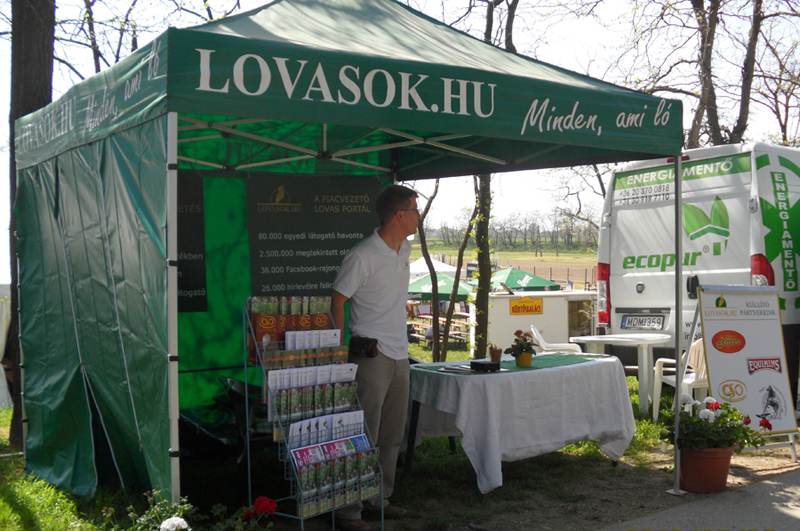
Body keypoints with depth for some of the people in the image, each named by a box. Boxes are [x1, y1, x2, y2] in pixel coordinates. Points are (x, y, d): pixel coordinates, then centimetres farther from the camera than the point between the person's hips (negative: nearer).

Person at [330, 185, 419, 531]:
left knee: (392, 435, 14)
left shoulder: (405, 249, 10)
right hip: (372, 355, -8)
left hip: (399, 354, 9)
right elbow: (337, 300, -11)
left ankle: (378, 500, 26)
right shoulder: (362, 256, -16)